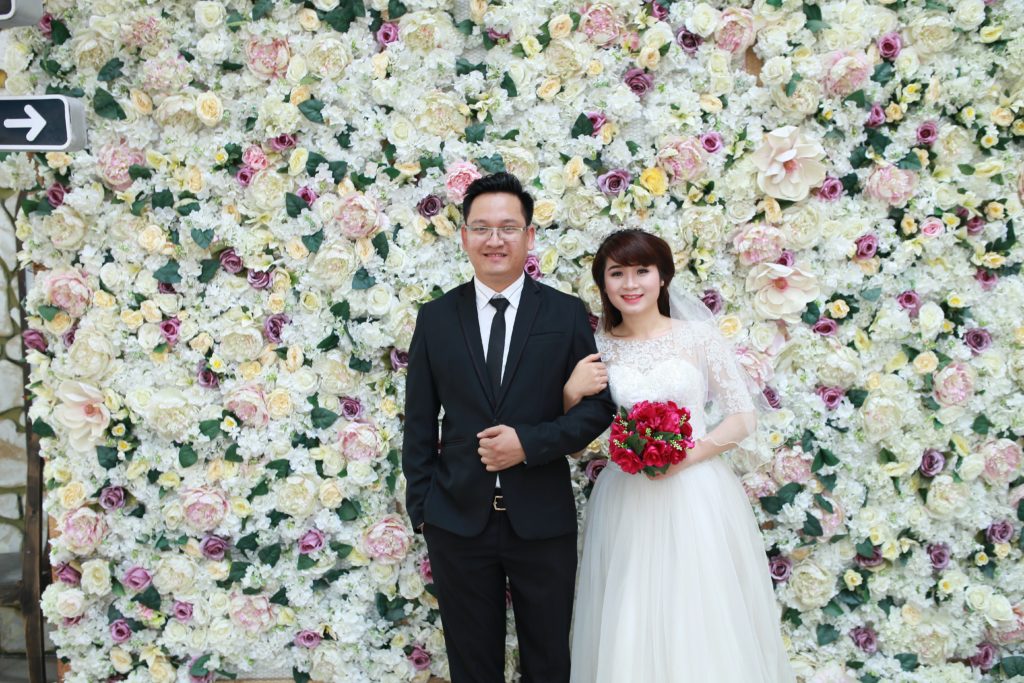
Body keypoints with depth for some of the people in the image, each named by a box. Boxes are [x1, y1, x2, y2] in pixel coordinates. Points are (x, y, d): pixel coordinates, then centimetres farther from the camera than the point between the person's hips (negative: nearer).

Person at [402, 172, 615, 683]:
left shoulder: (567, 314, -2)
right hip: (457, 520, 1)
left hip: (542, 521, -1)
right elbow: (419, 422, 4)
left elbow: (598, 407, -3)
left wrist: (529, 443, -17)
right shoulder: (435, 318, 1)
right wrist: (420, 507, 2)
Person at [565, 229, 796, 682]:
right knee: (629, 625, 8)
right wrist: (571, 392, -11)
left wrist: (690, 455, -14)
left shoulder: (698, 334, -3)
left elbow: (744, 416, -1)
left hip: (696, 495, -1)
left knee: (704, 622, 6)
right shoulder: (598, 348, 2)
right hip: (628, 501, 2)